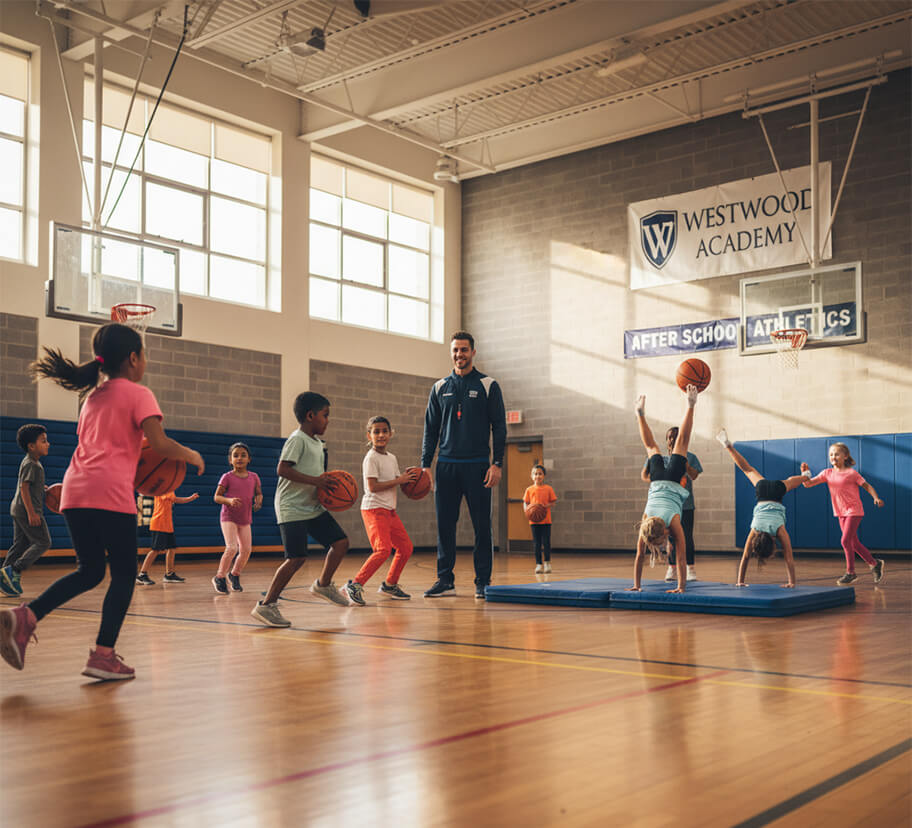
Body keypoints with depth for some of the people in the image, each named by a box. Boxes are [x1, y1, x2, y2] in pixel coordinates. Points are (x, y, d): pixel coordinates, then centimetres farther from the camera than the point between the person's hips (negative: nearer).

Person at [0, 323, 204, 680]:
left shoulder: (92, 396, 22)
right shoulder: (138, 394, 0)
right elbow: (160, 444, -11)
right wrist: (191, 455, 6)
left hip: (75, 490, 7)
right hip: (110, 493, -7)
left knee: (89, 571, 17)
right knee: (124, 574, 5)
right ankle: (103, 655, 1)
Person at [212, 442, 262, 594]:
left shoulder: (254, 477, 3)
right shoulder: (227, 477, -7)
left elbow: (259, 494, 14)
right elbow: (217, 497, -5)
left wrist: (258, 501, -9)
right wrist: (229, 500, -24)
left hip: (245, 519, 5)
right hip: (228, 517, -5)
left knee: (246, 550, 5)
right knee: (232, 548, -18)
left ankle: (234, 574, 30)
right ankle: (220, 578, 1)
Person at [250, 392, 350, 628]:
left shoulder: (317, 442, 15)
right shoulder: (297, 439, -13)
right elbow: (282, 469, -24)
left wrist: (327, 482, 6)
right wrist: (315, 481, -25)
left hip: (313, 506, 9)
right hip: (292, 508, -9)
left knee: (340, 542, 7)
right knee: (297, 557, -14)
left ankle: (323, 585, 27)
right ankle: (266, 605, -6)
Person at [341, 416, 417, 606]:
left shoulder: (392, 458, 15)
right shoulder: (371, 458, -11)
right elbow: (373, 486, -20)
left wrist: (409, 477, 1)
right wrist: (399, 480, -18)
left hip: (389, 510, 9)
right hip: (374, 509, -9)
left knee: (406, 546, 10)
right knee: (383, 549, -21)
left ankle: (390, 584, 25)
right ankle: (355, 585, -15)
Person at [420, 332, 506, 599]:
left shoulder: (488, 386, 3)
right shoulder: (440, 388, 12)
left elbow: (499, 427, 1)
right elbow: (430, 429, 14)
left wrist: (497, 464, -8)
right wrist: (425, 464, 6)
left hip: (477, 466, -3)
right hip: (446, 465, 3)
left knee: (482, 525, -1)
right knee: (444, 524, 3)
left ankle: (483, 582, 6)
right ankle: (445, 580, 10)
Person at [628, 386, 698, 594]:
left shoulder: (674, 523, -36)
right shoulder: (645, 526, -30)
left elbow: (681, 557, -33)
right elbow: (639, 556, -22)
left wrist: (681, 586, -32)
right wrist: (636, 585, -21)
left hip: (672, 483, -1)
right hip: (658, 484, 1)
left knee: (681, 443, 14)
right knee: (651, 447, 23)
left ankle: (691, 404, 24)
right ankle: (640, 413, 41)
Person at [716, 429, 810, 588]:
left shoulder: (780, 532, -32)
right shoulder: (754, 532, -29)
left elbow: (789, 558, -28)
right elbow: (745, 557, -23)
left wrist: (792, 582, -26)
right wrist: (740, 581, -23)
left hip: (777, 490, 0)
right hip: (762, 490, 0)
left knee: (789, 481, 30)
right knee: (748, 470, 21)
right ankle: (728, 445, 36)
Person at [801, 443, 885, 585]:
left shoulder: (851, 473, -10)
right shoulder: (827, 473, 4)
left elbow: (867, 486, -4)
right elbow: (808, 484, -1)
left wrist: (876, 498, -19)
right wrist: (805, 472, -18)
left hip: (854, 511, -6)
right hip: (840, 512, 6)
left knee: (845, 541, -13)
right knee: (853, 543, 12)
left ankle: (850, 572, -1)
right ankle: (875, 563, 28)